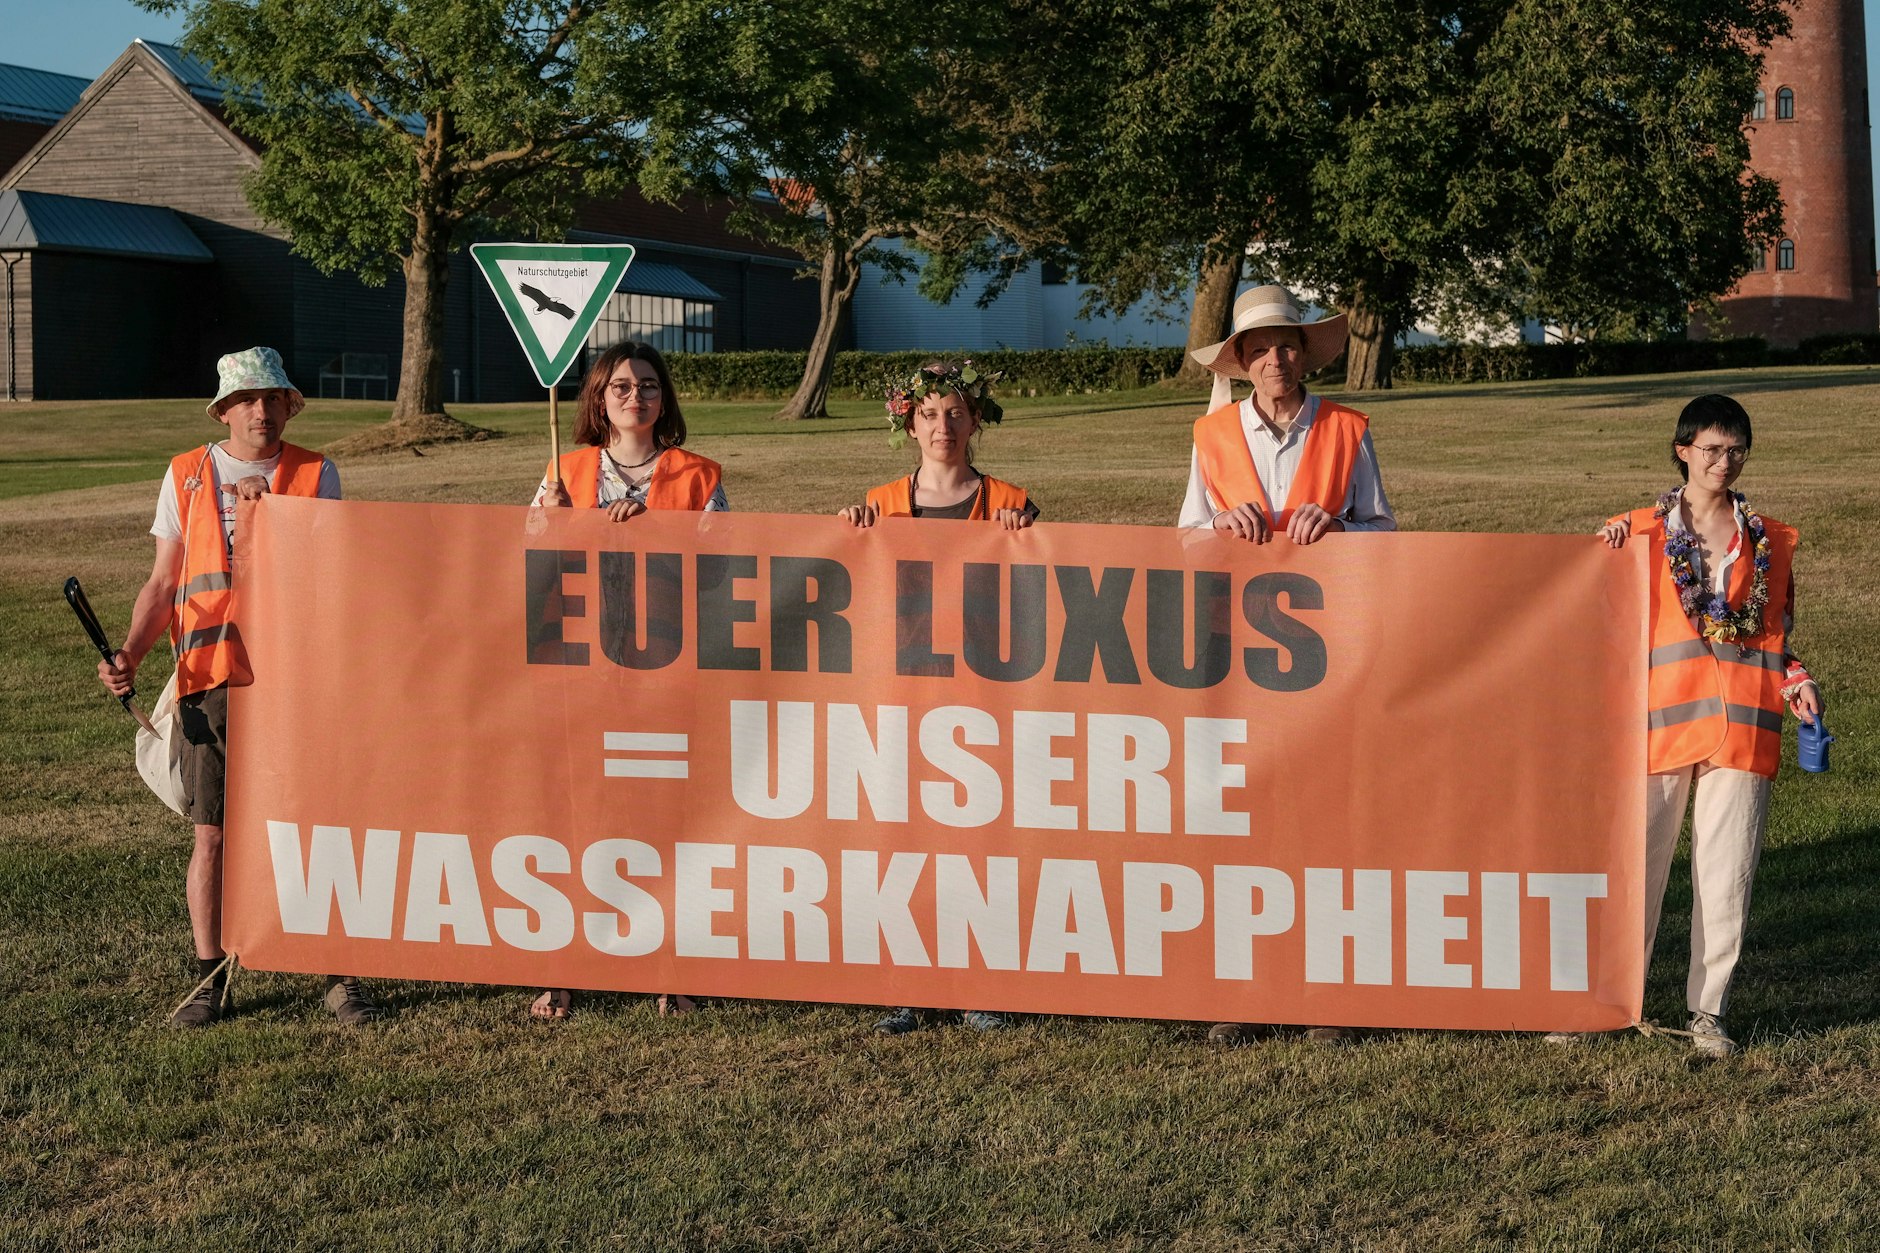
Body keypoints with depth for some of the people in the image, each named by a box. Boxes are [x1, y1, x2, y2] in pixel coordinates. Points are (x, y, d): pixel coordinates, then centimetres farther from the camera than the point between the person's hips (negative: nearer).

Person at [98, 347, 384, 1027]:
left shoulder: (316, 475, 9)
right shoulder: (186, 475, 11)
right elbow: (163, 583, 11)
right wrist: (130, 652, -2)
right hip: (211, 676, 1)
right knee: (212, 831, 3)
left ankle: (340, 975, 6)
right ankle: (211, 978, 13)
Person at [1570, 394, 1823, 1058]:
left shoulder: (1770, 541, 14)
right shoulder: (1640, 531, 9)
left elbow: (1776, 636, 17)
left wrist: (1796, 682, -1)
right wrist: (1611, 547, -3)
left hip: (1743, 724, 1)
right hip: (1662, 718, -1)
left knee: (1726, 874, 2)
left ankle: (1707, 1011, 12)